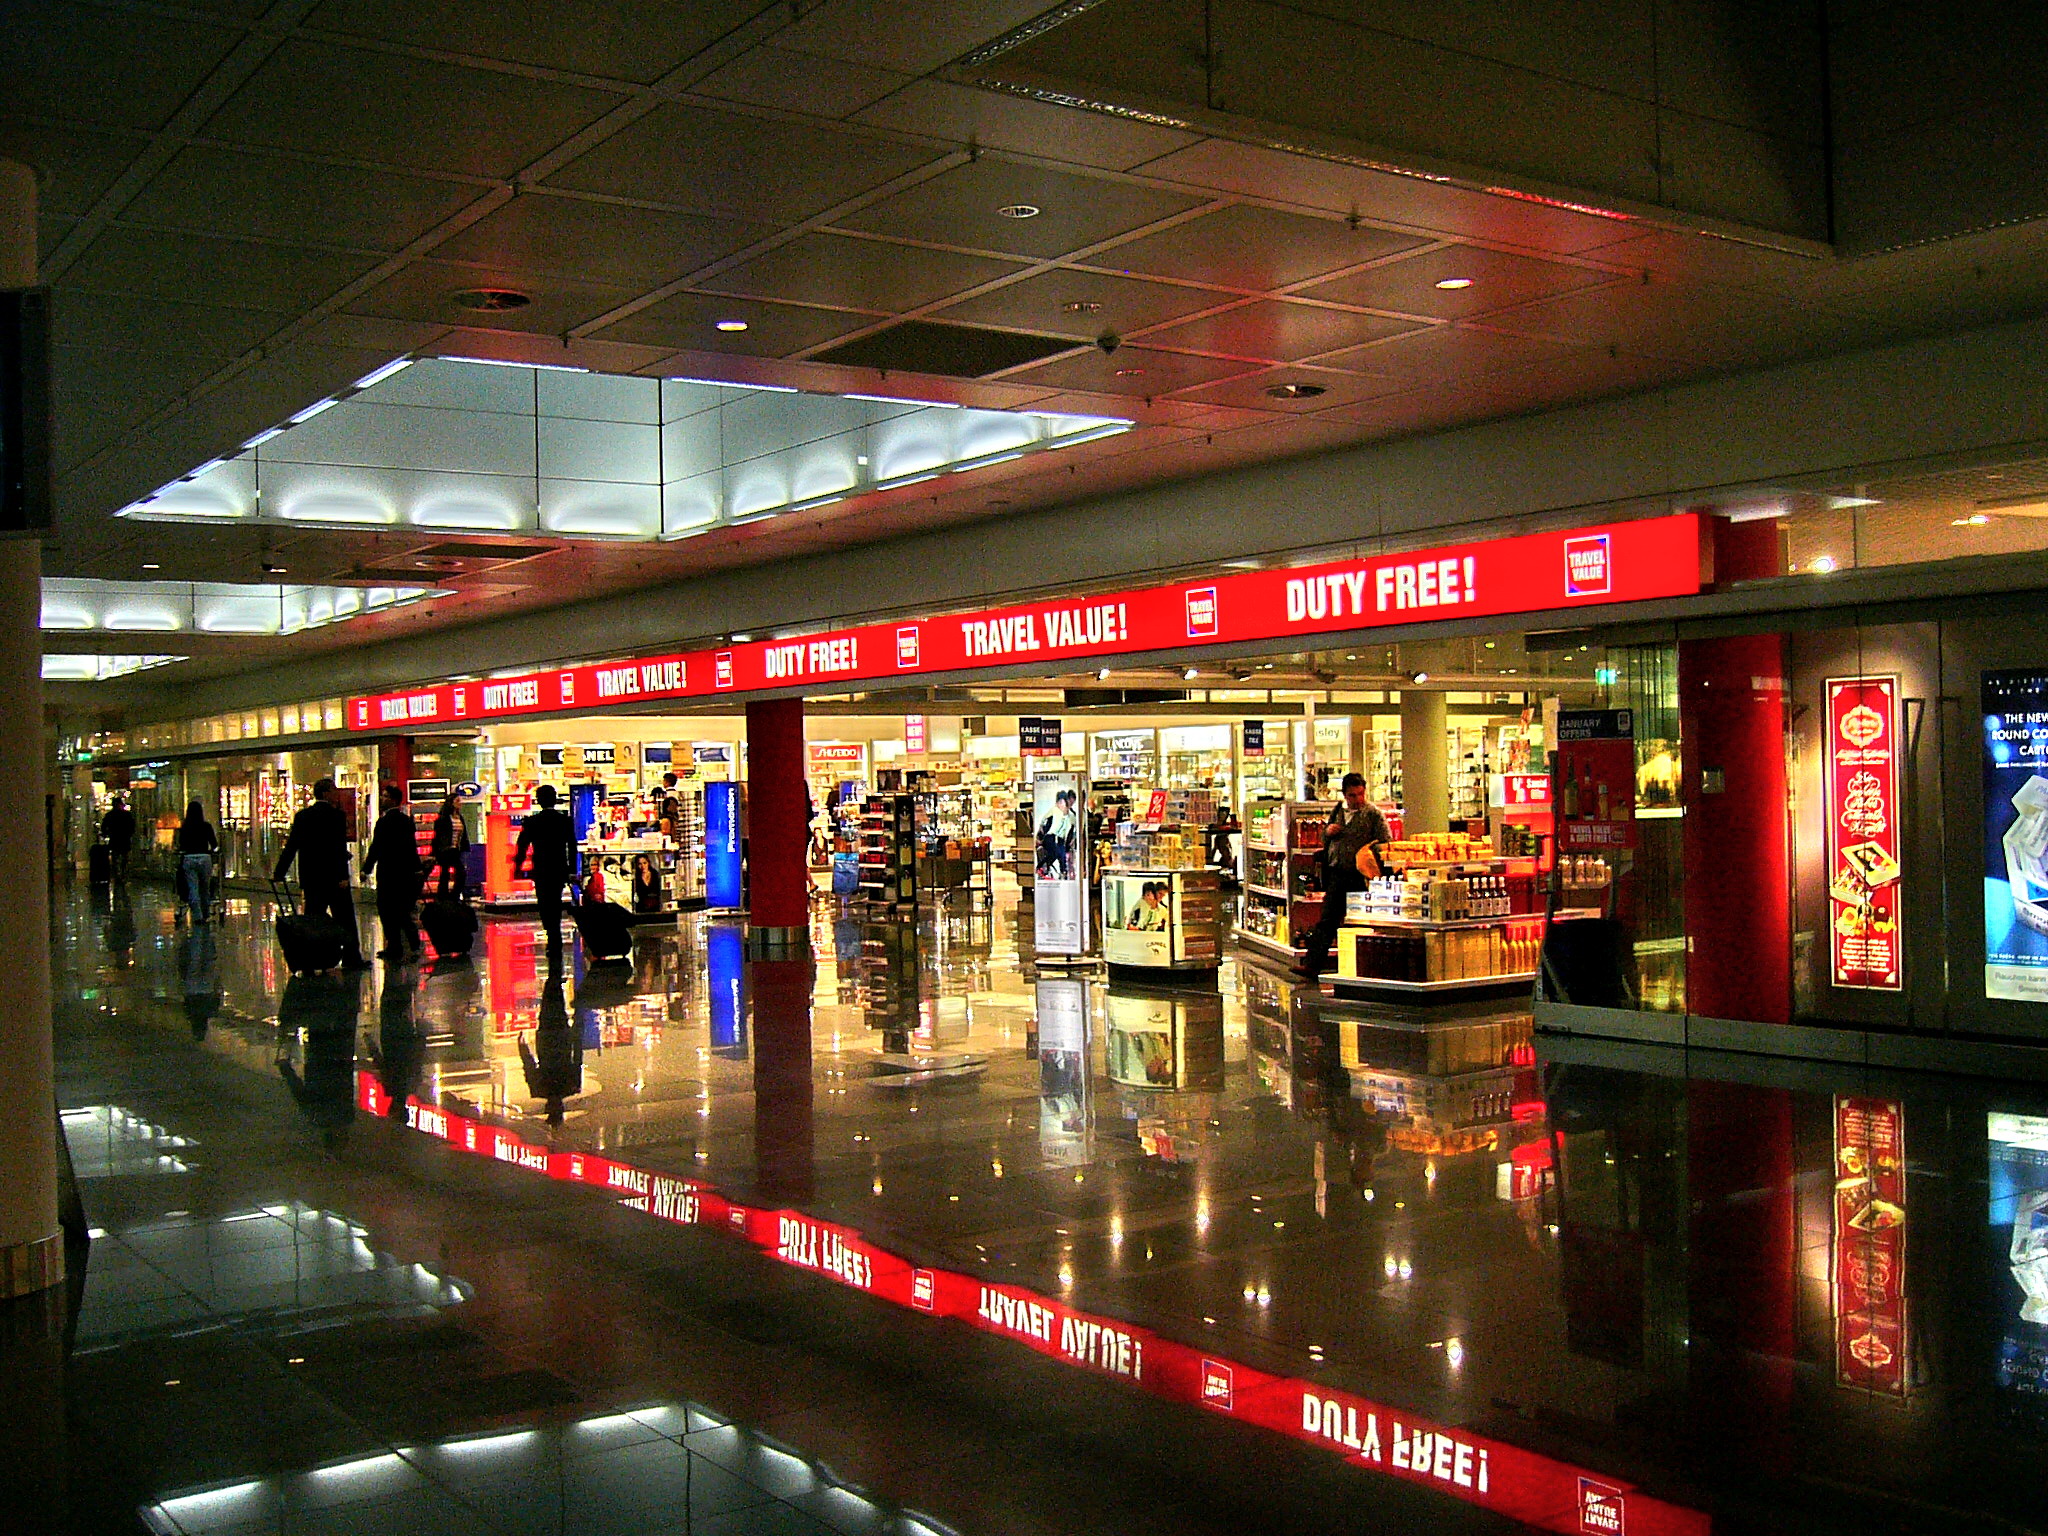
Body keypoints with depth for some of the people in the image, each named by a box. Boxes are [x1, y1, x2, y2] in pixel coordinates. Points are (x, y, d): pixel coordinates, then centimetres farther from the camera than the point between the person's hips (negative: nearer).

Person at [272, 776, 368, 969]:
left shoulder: (302, 815, 7)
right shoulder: (337, 815, -9)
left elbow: (291, 846, 7)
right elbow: (340, 848, -16)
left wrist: (279, 872, 11)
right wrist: (343, 876, -18)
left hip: (310, 878, 5)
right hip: (333, 877, -5)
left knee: (312, 919, 9)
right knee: (345, 919, 4)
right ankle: (351, 958, 6)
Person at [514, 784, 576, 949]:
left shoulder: (532, 821, -7)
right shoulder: (565, 819, 1)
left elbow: (522, 845, -4)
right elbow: (572, 846, 3)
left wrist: (517, 868, 5)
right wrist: (572, 870, 9)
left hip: (541, 869, -3)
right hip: (560, 868, 3)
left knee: (545, 903, 2)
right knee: (555, 902, 17)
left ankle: (554, 939, -8)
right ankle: (556, 940, 24)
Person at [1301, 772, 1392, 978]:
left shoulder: (1373, 813, -1)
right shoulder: (1338, 810, 15)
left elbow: (1385, 843, -6)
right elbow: (1324, 840, 25)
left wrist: (1370, 853, -24)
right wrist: (1328, 831, 2)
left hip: (1359, 876, -5)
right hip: (1337, 874, 5)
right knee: (1327, 921, 2)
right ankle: (1312, 964, -1)